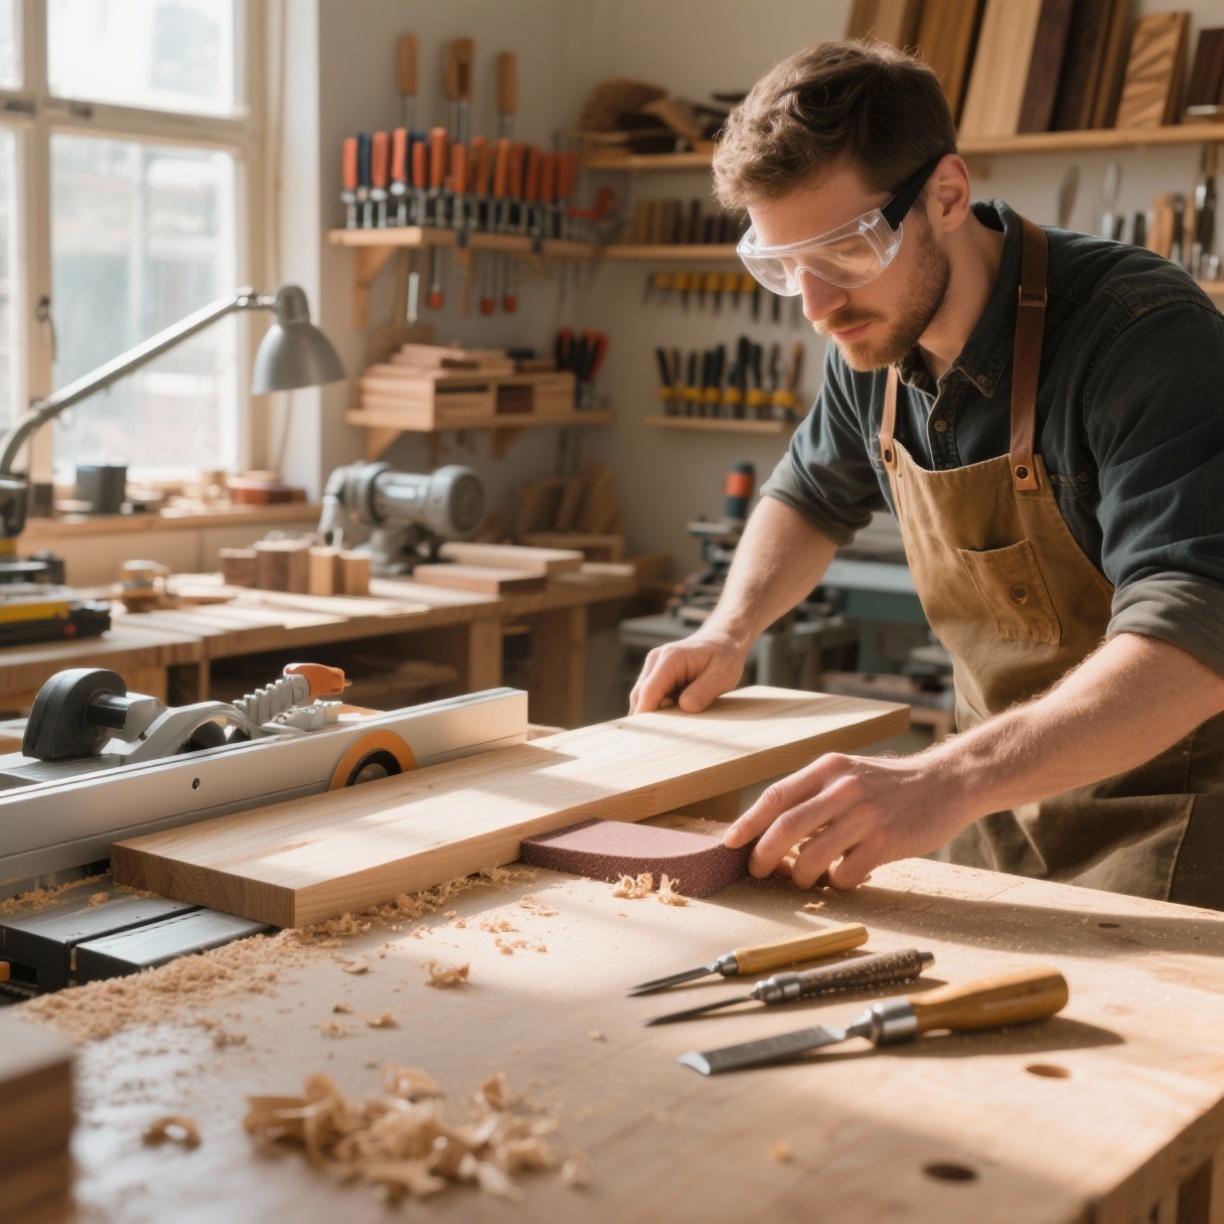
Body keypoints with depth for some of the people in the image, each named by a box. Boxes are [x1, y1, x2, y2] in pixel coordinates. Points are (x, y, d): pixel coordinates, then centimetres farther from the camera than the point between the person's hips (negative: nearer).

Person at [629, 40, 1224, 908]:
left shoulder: (1147, 334, -24)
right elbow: (811, 497, 20)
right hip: (1002, 798, 6)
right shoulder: (875, 344, -2)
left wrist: (948, 781, -49)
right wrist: (729, 631, 2)